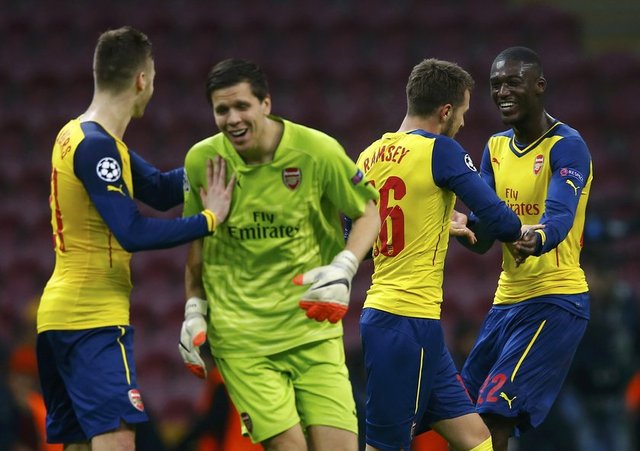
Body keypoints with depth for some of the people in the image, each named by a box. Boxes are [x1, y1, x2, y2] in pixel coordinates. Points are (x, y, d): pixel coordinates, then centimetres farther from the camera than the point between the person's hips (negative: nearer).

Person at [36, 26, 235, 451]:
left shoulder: (77, 135, 14)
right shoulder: (97, 146, -15)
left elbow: (159, 189, 15)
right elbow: (133, 234, -22)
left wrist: (211, 161, 5)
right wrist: (209, 219, -15)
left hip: (61, 314, 10)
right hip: (94, 320, -10)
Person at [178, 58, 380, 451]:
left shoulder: (318, 151, -9)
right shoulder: (201, 160, -2)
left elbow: (368, 213, 3)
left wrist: (343, 268, -13)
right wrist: (194, 311, 10)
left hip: (313, 327, 0)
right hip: (241, 338, 0)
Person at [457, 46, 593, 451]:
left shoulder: (567, 146, -12)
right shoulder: (496, 148, 11)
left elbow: (560, 216, -28)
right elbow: (483, 235, 8)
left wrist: (538, 240, -51)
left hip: (555, 300, -8)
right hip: (506, 300, 8)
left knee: (494, 417, -18)